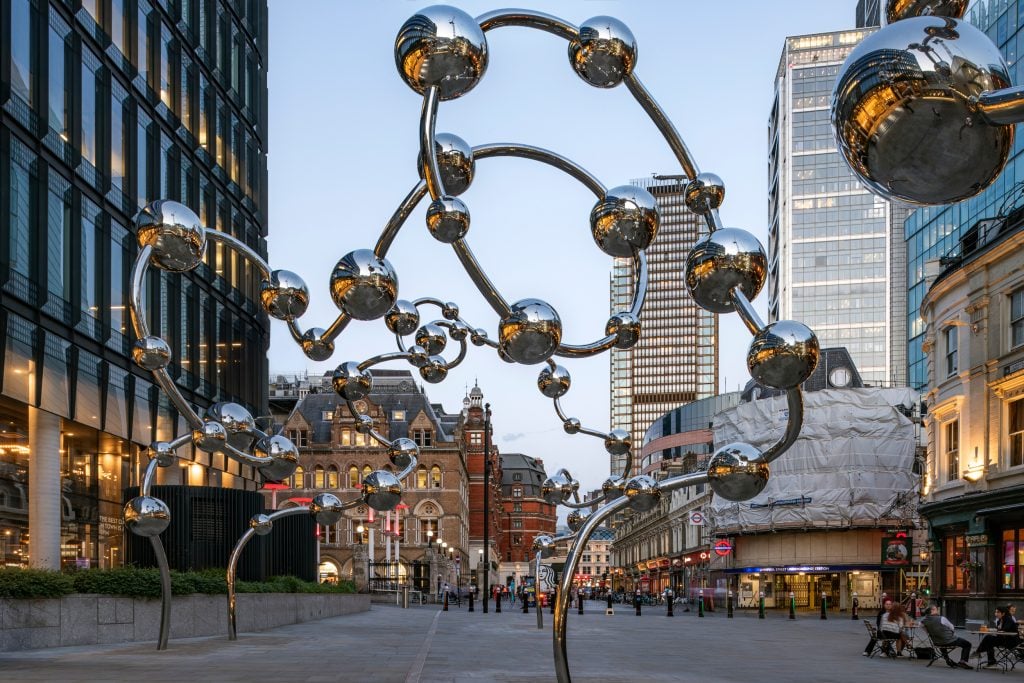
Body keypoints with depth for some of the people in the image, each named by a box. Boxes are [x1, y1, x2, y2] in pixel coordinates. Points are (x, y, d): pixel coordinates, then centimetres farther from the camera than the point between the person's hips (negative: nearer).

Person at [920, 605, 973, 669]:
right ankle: (963, 661, -1)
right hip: (949, 641, -6)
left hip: (936, 643, 6)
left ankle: (948, 660, 46)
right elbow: (952, 627, -5)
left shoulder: (924, 621, -7)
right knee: (967, 644, 10)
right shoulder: (941, 618, -20)